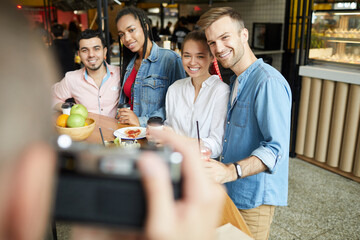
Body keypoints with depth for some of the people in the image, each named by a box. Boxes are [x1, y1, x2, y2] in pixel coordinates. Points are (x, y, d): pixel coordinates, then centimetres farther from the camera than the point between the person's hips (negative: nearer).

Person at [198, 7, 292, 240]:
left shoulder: (268, 82, -22)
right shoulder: (237, 81, 12)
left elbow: (277, 147, -27)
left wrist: (231, 171, -38)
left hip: (255, 197, -9)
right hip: (234, 190, 9)